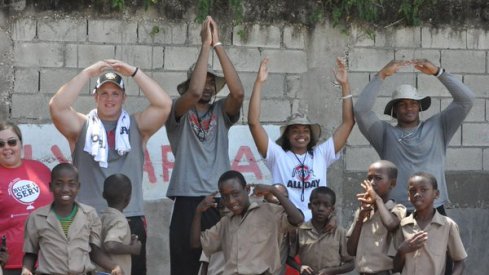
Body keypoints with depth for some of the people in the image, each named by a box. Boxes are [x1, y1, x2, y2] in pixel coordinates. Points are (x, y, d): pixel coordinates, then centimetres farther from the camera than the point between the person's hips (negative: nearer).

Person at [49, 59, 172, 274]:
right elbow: (57, 107, -9)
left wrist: (133, 72, -7)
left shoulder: (137, 126, 10)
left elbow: (164, 105, -3)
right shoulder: (82, 126, 8)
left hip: (131, 220, 1)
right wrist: (87, 73, -10)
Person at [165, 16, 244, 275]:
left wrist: (218, 44, -8)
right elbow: (194, 93, -16)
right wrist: (205, 44, -11)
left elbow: (238, 92, -7)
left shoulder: (221, 112, 14)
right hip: (188, 200, -3)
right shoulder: (178, 112, 5)